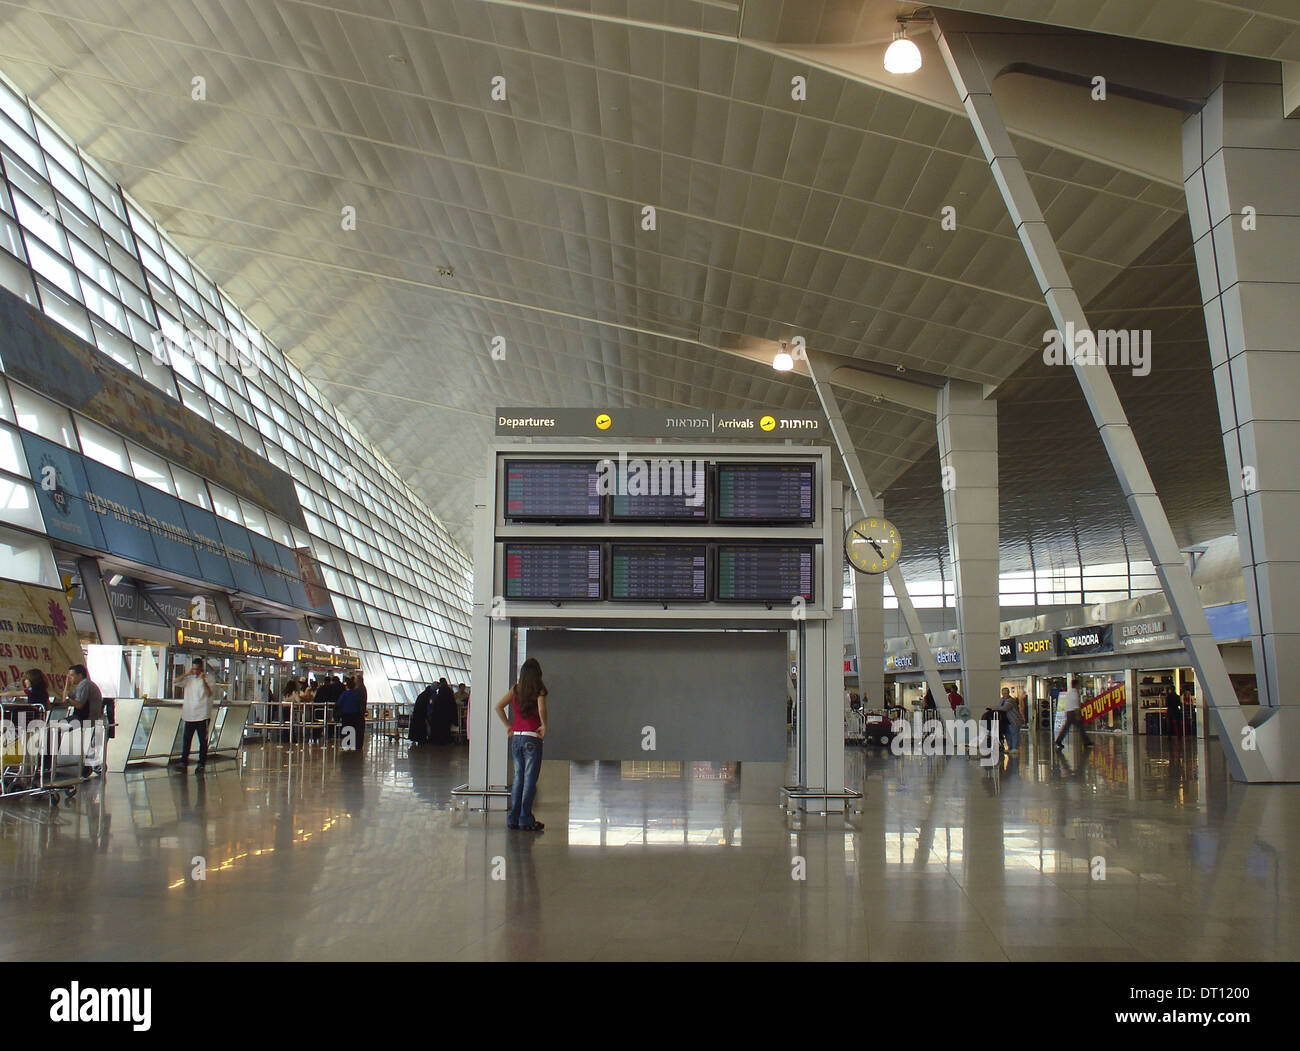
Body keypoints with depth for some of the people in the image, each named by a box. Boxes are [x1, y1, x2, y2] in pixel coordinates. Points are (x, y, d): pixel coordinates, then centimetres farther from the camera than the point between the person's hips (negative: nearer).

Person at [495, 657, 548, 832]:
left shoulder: (515, 689, 6)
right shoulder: (539, 690, -6)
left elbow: (498, 706, 3)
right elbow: (541, 708, -23)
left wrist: (508, 725, 9)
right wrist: (544, 725, -9)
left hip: (516, 737, 5)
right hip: (532, 739, -5)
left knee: (518, 777, 12)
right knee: (530, 778, 1)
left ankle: (513, 819, 14)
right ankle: (526, 820, 1)